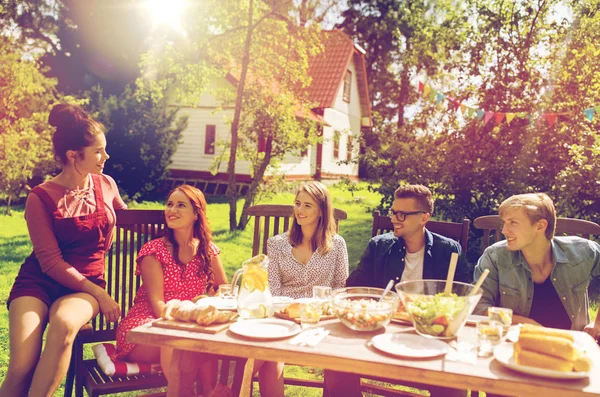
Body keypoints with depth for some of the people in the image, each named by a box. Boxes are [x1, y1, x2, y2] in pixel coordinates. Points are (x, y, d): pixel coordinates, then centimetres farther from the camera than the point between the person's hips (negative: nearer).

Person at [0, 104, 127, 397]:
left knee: (63, 324, -35)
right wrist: (99, 294, -16)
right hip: (39, 281, -2)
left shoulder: (107, 185, 4)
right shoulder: (41, 197, -8)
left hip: (87, 282, 2)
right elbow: (51, 262, -11)